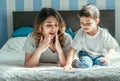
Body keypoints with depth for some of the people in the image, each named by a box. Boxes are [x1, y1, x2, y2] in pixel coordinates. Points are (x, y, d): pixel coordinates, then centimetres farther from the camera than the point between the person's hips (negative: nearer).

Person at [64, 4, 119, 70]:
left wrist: (108, 57, -27)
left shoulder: (103, 34, -19)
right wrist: (68, 64, -35)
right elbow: (73, 49, -23)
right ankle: (74, 62, -2)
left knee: (104, 63, -28)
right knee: (85, 64, -32)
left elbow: (112, 47, -7)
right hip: (85, 54, -2)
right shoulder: (81, 33, -19)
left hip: (99, 55, 2)